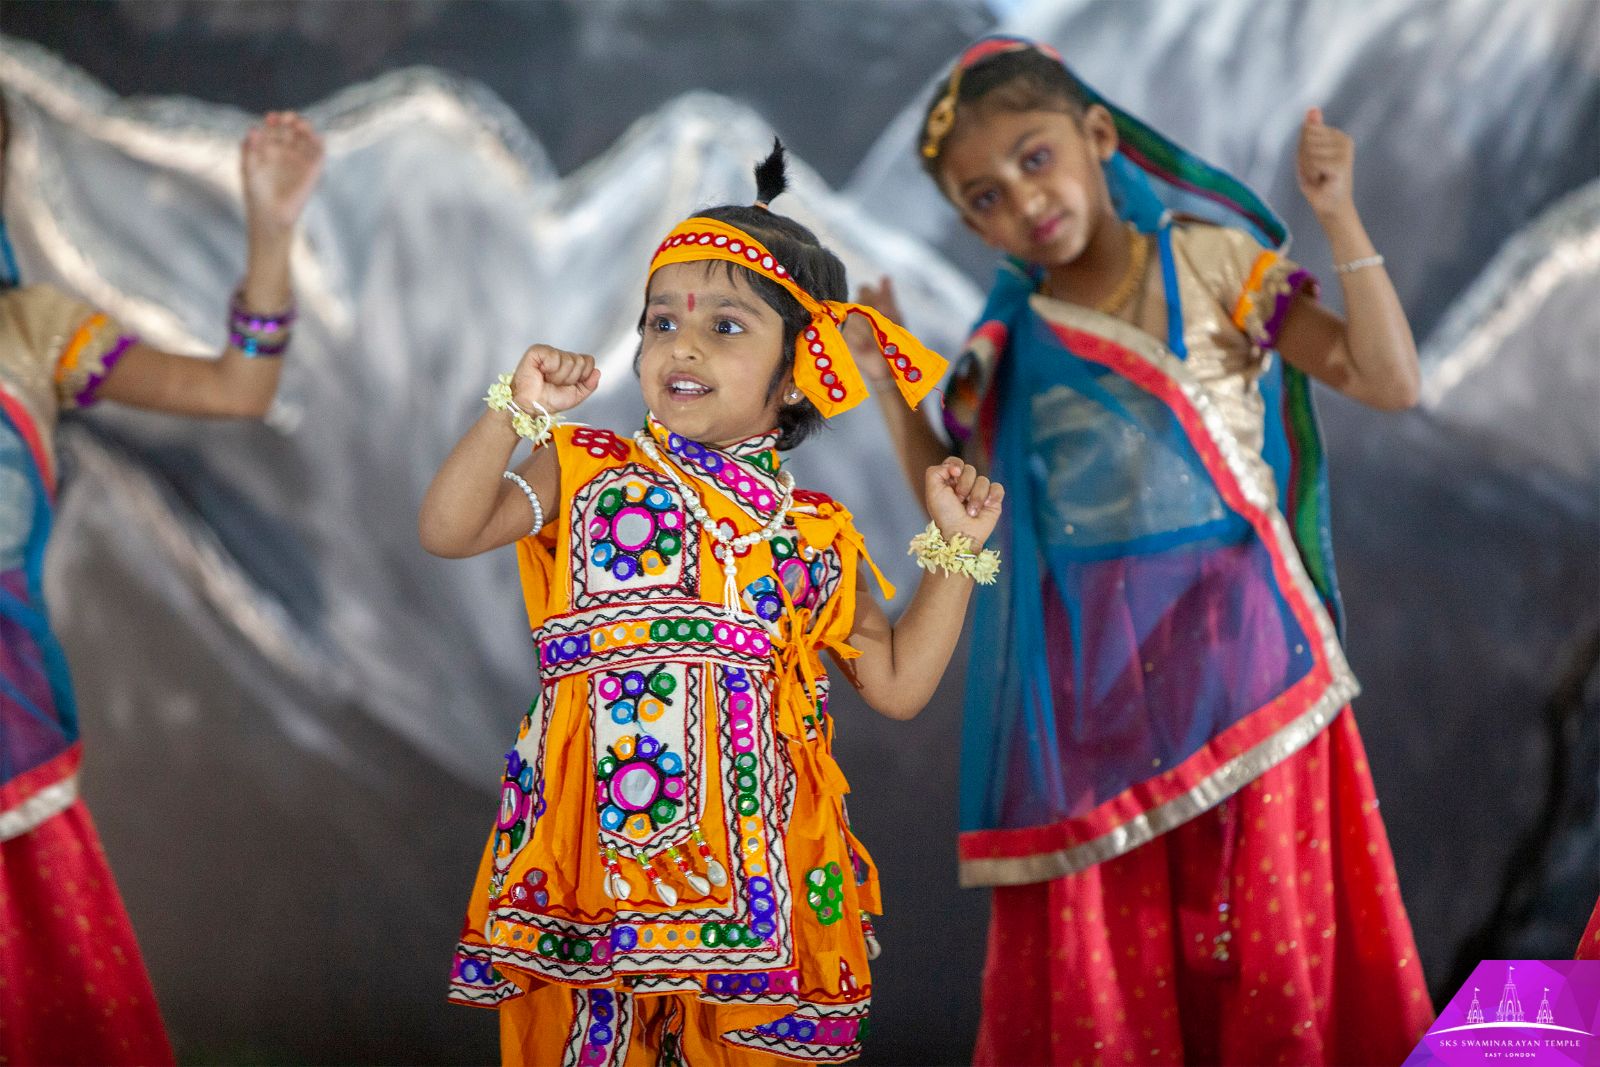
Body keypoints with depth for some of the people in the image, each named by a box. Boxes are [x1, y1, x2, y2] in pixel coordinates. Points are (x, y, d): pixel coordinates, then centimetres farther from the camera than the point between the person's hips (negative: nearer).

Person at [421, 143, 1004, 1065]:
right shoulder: (591, 474, 7)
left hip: (748, 844, 1)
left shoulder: (815, 532, 12)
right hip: (595, 847, -1)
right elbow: (448, 530, -5)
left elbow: (898, 685, 14)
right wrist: (517, 412, -13)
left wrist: (956, 549, 9)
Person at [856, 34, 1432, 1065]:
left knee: (1254, 926, -2)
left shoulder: (1210, 262, 0)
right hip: (1082, 667, 3)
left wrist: (1338, 216, -14)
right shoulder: (1012, 339, 10)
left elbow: (1389, 381, -7)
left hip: (1226, 642, -3)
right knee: (1096, 949, 2)